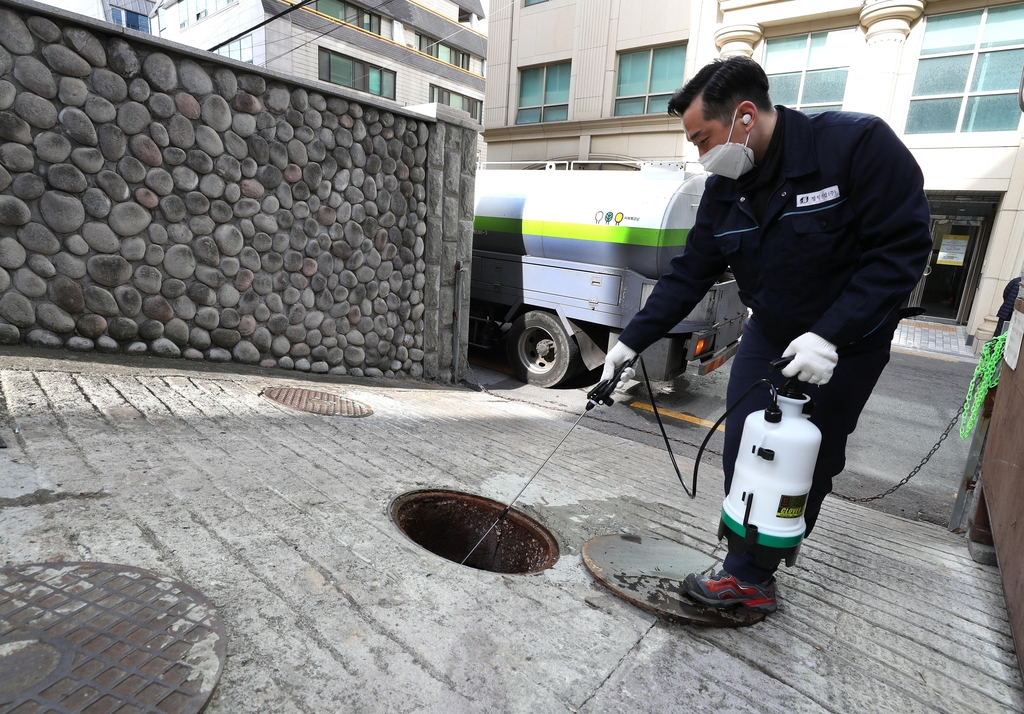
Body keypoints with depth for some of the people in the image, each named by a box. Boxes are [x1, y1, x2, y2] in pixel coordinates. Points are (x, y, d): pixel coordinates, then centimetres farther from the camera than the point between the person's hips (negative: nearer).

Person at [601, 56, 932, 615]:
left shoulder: (859, 143, -20)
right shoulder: (724, 190, -4)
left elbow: (904, 247, -20)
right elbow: (688, 277, -1)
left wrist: (830, 337, -26)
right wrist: (631, 342, -5)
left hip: (847, 344, -4)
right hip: (770, 335, 5)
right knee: (743, 459, 3)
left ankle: (750, 574, 20)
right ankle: (749, 575, 19)